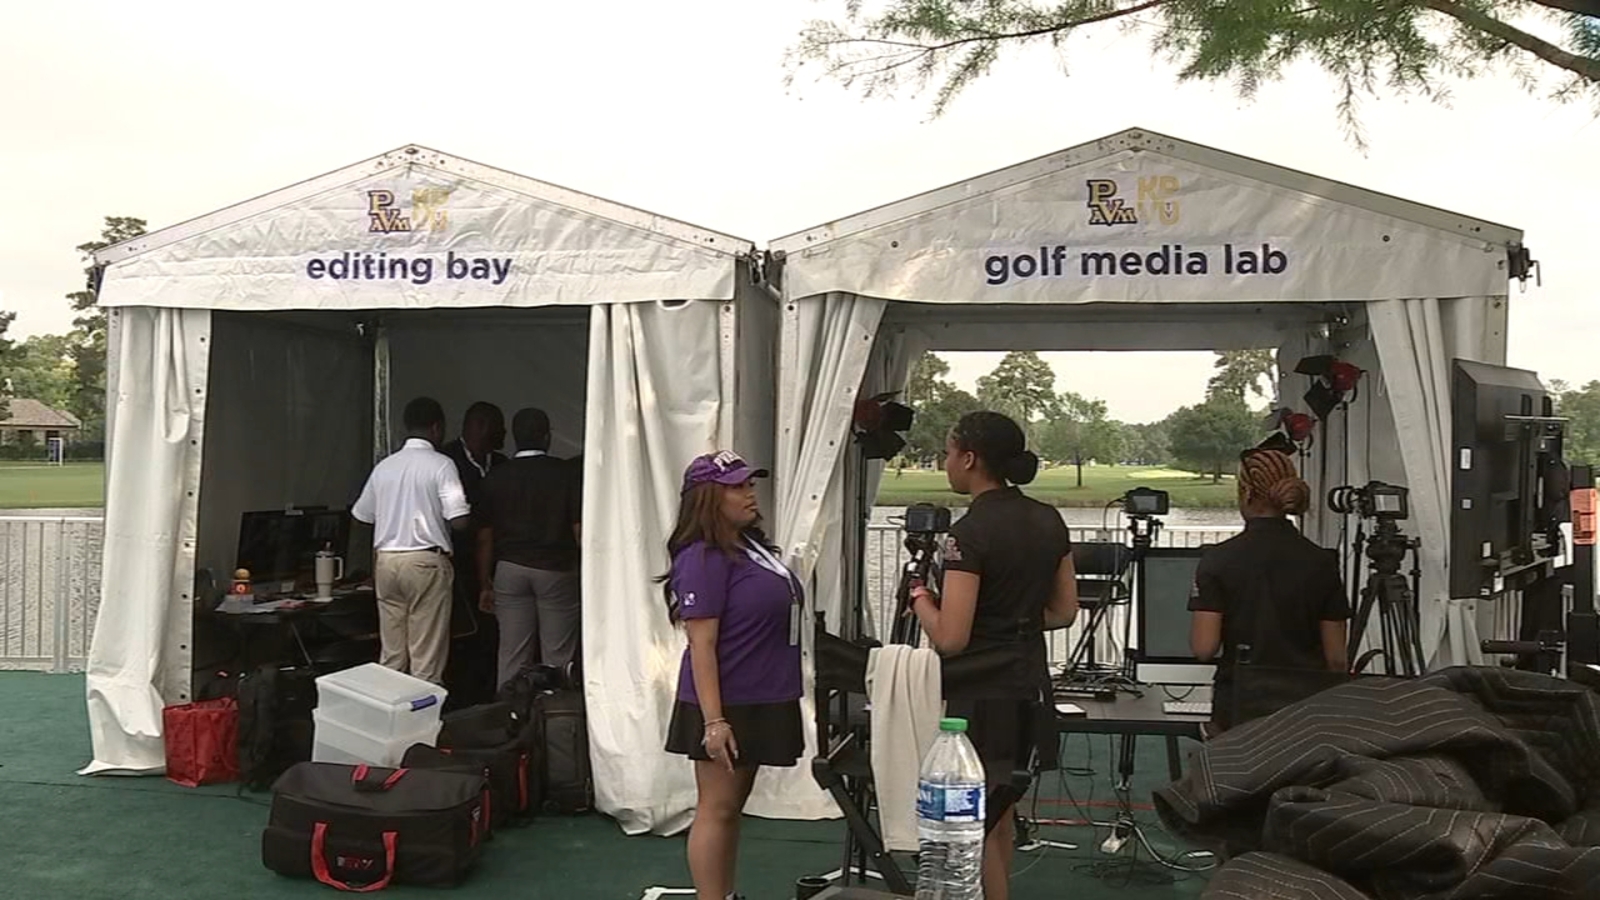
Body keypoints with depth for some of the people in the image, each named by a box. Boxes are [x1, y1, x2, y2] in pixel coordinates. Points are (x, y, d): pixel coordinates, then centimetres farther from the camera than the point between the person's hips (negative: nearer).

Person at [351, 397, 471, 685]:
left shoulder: (384, 466, 9)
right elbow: (459, 521, -15)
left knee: (391, 654, 10)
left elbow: (362, 516, 16)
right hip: (426, 561, -5)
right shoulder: (441, 465, -7)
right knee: (427, 656, -1)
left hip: (385, 560, 5)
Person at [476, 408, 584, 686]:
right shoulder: (564, 473, -3)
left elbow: (485, 536, 5)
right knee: (557, 657, 2)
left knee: (511, 656, 6)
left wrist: (485, 584, 12)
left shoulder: (497, 476, 4)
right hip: (556, 569, -2)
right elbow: (579, 528, -7)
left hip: (510, 569, 2)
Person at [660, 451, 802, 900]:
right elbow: (701, 645, -21)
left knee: (734, 807, 16)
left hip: (759, 702, 9)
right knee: (717, 810, -1)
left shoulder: (751, 544, 9)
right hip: (726, 707, -9)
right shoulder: (704, 558, -18)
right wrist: (713, 721, -24)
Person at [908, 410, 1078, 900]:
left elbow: (950, 639, -22)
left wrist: (920, 596, -4)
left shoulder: (970, 532, -20)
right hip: (1030, 680, 8)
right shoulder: (1049, 520, 4)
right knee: (999, 813, 23)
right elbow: (1063, 612, 11)